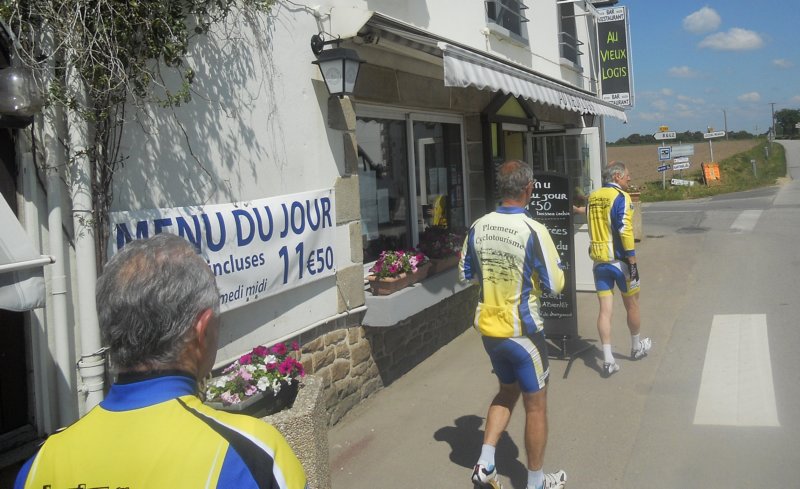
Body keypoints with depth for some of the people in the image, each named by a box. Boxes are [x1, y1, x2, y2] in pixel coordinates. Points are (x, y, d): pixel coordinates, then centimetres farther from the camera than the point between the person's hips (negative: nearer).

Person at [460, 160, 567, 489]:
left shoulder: (478, 227, -4)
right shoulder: (534, 231, -20)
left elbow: (466, 274, 8)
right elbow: (555, 285, -13)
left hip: (488, 327, 6)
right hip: (522, 330, -5)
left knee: (508, 390, 25)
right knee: (536, 403, 12)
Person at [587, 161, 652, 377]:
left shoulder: (593, 197, 8)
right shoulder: (621, 197, -12)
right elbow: (625, 231, -19)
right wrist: (633, 262, -16)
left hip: (598, 261, 5)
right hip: (619, 260, -5)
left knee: (605, 308, 3)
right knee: (632, 305, 15)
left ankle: (608, 360, 0)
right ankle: (637, 347, 34)